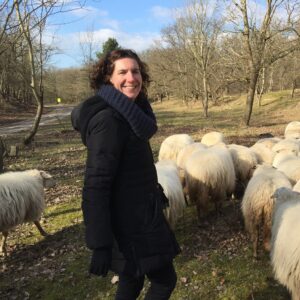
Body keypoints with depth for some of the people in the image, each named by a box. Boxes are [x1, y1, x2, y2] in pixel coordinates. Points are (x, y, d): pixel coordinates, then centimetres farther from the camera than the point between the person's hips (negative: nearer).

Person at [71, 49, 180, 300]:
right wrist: (100, 244, -26)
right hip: (132, 220, -9)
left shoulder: (126, 114, 9)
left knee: (132, 279, 22)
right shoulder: (109, 120, -22)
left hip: (135, 214, 10)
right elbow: (96, 185, -26)